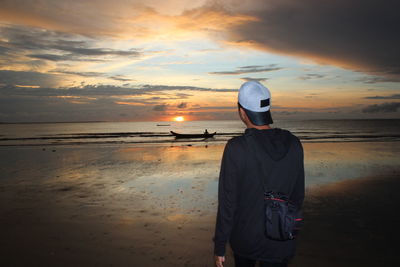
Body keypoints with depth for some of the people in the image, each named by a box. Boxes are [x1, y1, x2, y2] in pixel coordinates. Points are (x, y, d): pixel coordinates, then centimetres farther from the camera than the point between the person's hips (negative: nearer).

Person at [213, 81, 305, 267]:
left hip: (245, 238, -2)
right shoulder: (293, 144, -9)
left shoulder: (236, 148, -23)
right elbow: (297, 194, 2)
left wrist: (219, 247, -5)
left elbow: (227, 203, -18)